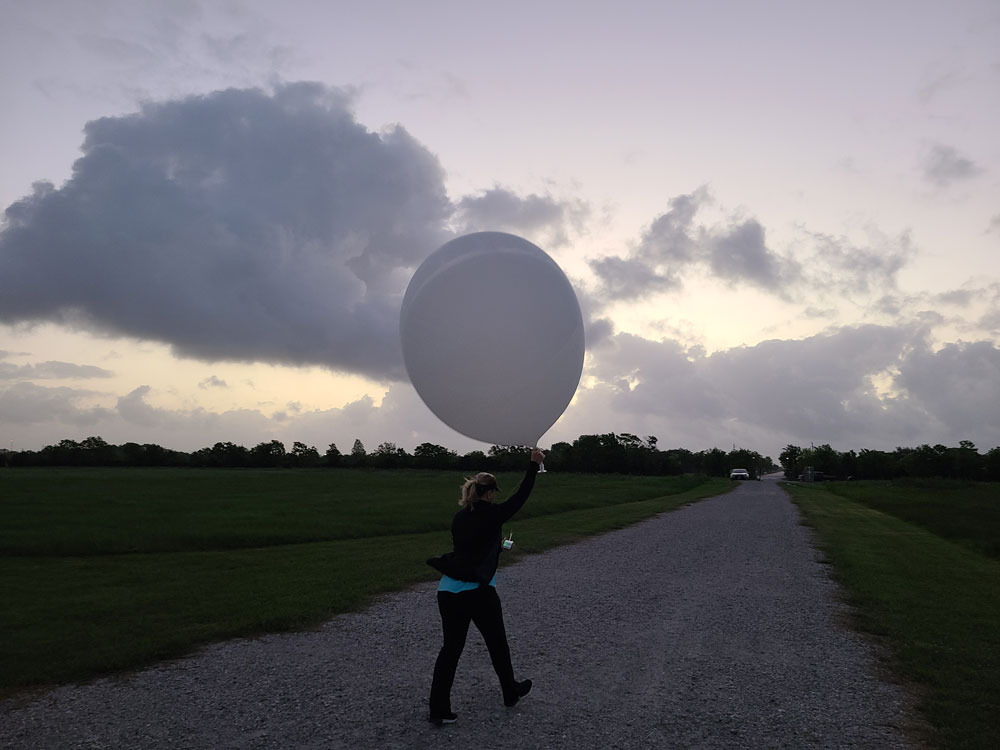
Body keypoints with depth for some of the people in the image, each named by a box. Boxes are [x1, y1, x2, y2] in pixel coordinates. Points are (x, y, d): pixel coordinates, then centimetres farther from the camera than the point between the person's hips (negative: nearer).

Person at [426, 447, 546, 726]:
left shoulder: (459, 518, 9)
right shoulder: (492, 515, -8)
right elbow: (520, 496, -2)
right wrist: (534, 465, 4)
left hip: (448, 590, 5)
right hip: (477, 592, -5)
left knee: (451, 648, 11)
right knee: (497, 643, 16)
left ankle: (438, 709, 11)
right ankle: (511, 693, 36)